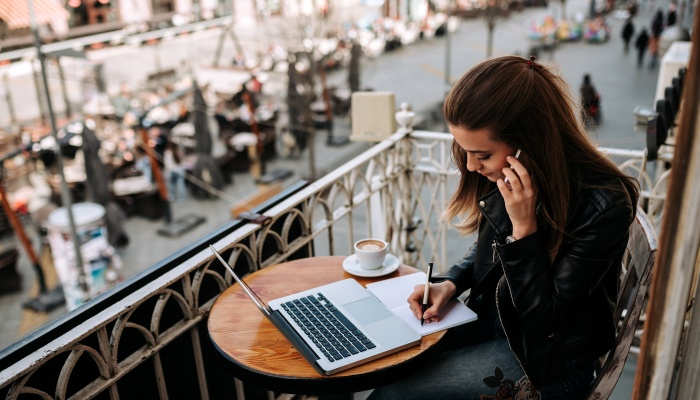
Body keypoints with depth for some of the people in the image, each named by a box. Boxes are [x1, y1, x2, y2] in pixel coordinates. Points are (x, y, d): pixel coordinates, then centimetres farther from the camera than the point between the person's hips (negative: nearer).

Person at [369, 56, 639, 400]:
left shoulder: (602, 206, -28)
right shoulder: (503, 175, -9)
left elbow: (544, 318, -22)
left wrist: (524, 227, -33)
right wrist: (450, 283, -7)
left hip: (548, 361, -6)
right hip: (490, 318, 6)